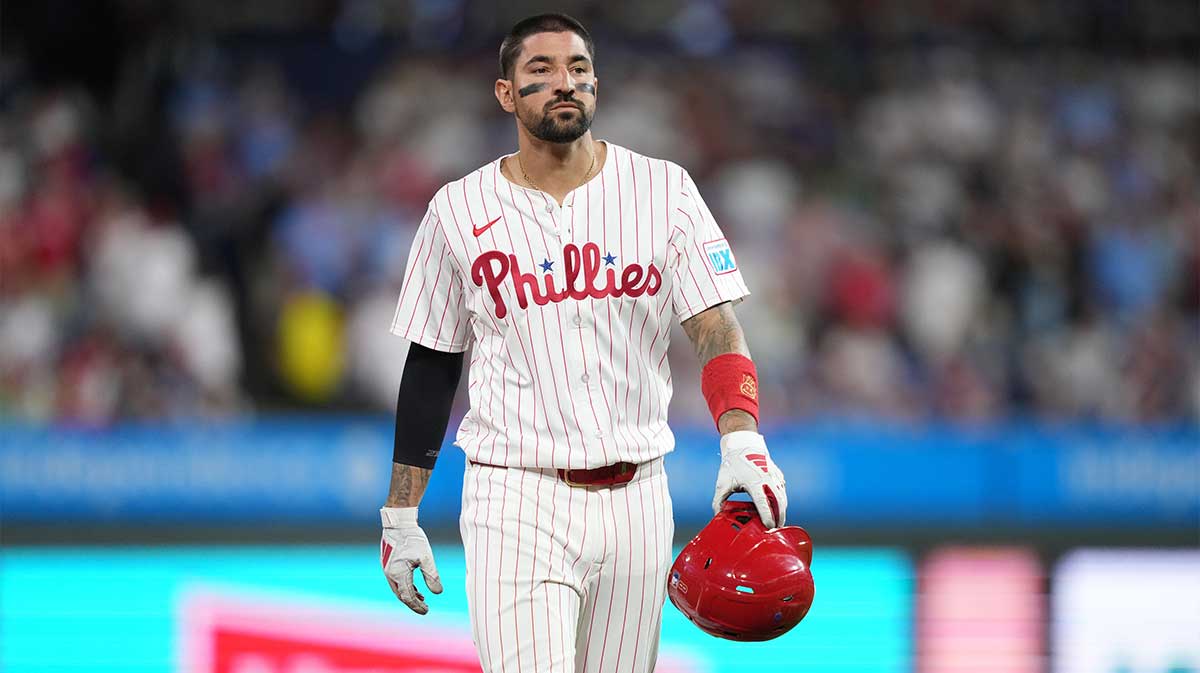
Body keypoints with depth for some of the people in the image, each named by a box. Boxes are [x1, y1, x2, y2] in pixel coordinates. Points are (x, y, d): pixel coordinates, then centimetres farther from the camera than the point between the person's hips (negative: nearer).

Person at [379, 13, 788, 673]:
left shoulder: (662, 190, 3)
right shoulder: (459, 210, 3)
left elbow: (715, 329, -5)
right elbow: (431, 368, 9)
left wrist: (741, 441, -24)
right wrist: (399, 514, 6)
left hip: (634, 494, 2)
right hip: (515, 500, -2)